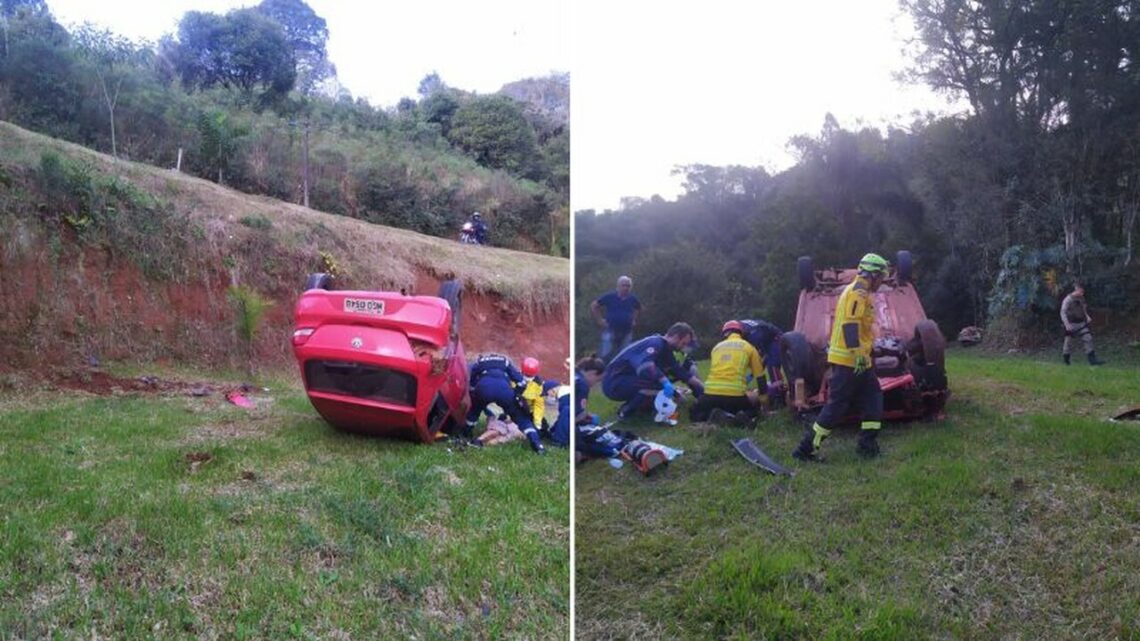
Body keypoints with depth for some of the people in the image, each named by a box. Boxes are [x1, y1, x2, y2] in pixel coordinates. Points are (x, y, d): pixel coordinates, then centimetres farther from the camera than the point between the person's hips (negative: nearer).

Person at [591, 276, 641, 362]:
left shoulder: (633, 299, 5)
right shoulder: (609, 297, -5)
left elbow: (638, 309, 27)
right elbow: (593, 306, 2)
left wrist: (634, 319, 14)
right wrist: (600, 320, -2)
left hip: (627, 332, 4)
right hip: (610, 330, -4)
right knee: (605, 355, -10)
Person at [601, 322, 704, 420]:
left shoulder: (665, 349, 13)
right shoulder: (655, 343, -18)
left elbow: (680, 372, 18)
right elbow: (644, 364, -38)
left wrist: (701, 386, 13)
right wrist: (665, 382, -42)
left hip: (627, 381, 10)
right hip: (614, 383, -10)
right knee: (659, 383, -26)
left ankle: (630, 405, 8)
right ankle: (625, 412, -13)